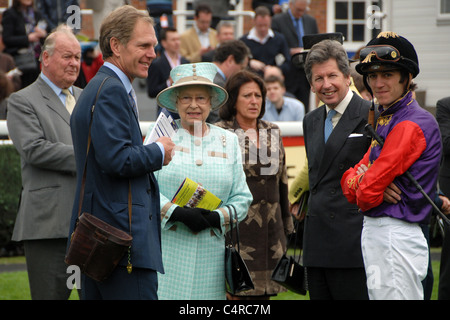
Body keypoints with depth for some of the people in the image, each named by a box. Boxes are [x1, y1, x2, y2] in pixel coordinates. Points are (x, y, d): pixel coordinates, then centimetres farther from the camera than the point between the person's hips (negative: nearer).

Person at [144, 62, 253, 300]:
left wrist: (217, 217, -7)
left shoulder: (228, 141, 15)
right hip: (167, 248, -3)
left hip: (210, 253, 3)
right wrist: (178, 213, -15)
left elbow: (242, 198, 12)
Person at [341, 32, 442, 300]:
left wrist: (364, 186, 4)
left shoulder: (411, 125, -16)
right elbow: (349, 181, 11)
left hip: (395, 239, -10)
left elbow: (367, 194, -19)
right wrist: (362, 179, -11)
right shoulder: (387, 121, 17)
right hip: (376, 235, 10)